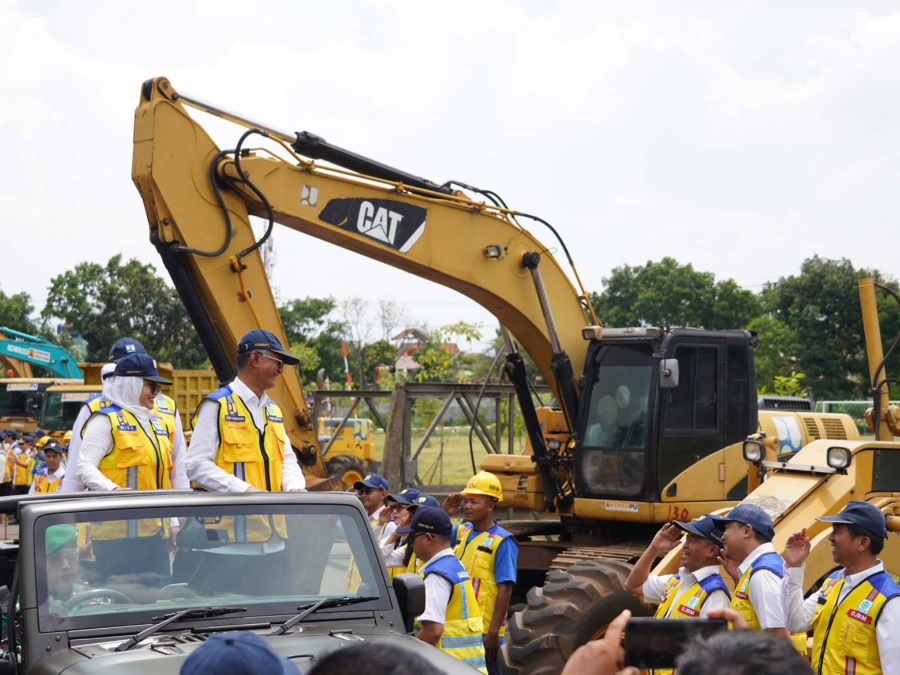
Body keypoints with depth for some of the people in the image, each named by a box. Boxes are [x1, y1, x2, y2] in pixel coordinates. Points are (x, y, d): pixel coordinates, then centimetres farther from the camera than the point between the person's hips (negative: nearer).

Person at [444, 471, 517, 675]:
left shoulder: (502, 541, -10)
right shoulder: (461, 532, 10)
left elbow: (505, 589, -15)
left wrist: (493, 632, -20)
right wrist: (444, 513, 1)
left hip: (482, 632, -7)